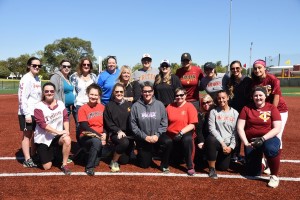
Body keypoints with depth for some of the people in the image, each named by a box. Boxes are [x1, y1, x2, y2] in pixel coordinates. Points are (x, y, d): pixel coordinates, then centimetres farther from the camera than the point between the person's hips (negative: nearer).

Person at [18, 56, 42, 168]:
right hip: (27, 113, -8)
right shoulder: (26, 79, -13)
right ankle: (27, 161, 6)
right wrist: (27, 114, -22)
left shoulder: (37, 78, 12)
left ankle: (33, 156, 26)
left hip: (37, 112, 8)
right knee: (27, 135, -1)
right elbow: (22, 98, -19)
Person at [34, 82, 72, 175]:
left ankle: (64, 165, -12)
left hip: (57, 136, 3)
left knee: (67, 139, -33)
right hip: (43, 138, -2)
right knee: (47, 167, -5)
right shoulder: (39, 107, -12)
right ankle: (52, 152, 31)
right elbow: (42, 124, -19)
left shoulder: (60, 104, 1)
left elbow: (65, 118, -1)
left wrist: (67, 131, -20)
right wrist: (58, 132, -26)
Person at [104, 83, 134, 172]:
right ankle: (114, 161, -11)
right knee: (124, 142, -36)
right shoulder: (109, 106, 5)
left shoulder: (129, 104, 10)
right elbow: (108, 123, -1)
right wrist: (118, 131, -16)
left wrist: (134, 134, -5)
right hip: (115, 133, -2)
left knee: (124, 160, -3)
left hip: (129, 133, 3)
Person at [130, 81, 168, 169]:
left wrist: (157, 135, -15)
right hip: (142, 139, 0)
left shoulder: (159, 105, -2)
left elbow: (164, 123, -3)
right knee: (145, 165, 4)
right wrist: (145, 137, -14)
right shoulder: (136, 106, -7)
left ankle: (164, 165, -6)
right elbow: (133, 125, -9)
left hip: (157, 136, 1)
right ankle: (143, 155, 41)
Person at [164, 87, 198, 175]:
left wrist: (181, 132, -24)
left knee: (187, 139, -36)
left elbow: (192, 125, -13)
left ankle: (190, 166, -25)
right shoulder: (170, 106, 5)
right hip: (171, 135, 5)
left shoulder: (190, 106, -6)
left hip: (185, 133, -4)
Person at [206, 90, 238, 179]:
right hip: (217, 141, -2)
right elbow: (212, 129, -9)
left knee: (223, 167, -4)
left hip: (228, 144, 2)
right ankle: (212, 168, -20)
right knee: (211, 139, -38)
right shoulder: (213, 112, 0)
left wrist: (231, 146, -10)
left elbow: (236, 132, -1)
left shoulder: (235, 113, 3)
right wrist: (222, 142, -16)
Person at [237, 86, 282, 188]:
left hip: (268, 138, -1)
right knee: (253, 173, -2)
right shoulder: (246, 108, 1)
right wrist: (246, 143, -14)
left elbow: (277, 129, -10)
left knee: (271, 149, -38)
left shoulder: (272, 108, -3)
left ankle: (274, 176, -13)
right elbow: (240, 127, -3)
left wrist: (263, 139, -22)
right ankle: (257, 161, 35)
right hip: (251, 141, 2)